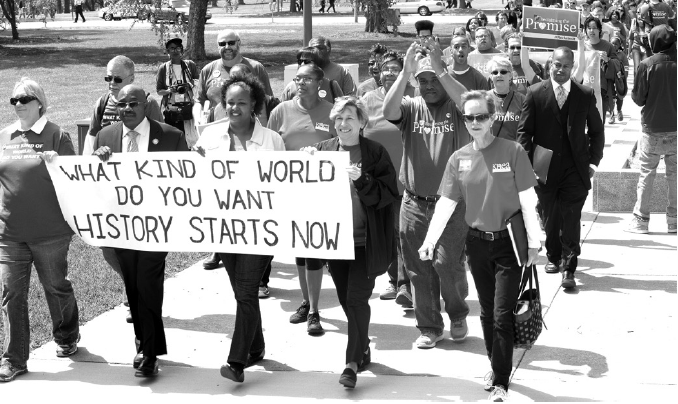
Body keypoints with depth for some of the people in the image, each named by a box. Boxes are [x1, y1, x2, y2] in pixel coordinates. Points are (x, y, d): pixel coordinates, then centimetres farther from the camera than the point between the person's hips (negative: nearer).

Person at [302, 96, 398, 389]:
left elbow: (387, 194, -11)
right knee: (346, 299, 14)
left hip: (365, 241, -4)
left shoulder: (376, 153, -5)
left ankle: (353, 363, 0)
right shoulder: (323, 150, 5)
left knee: (357, 298, -8)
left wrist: (361, 180, -26)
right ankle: (363, 349, 32)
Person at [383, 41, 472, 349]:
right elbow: (388, 111, -15)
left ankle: (457, 315, 22)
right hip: (414, 204, 3)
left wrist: (440, 70, -25)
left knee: (447, 263, -7)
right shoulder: (411, 108, 4)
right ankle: (429, 327, 24)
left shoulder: (455, 108, -1)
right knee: (418, 269, 8)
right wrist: (405, 72, -21)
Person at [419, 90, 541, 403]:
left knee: (502, 315, -5)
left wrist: (534, 241, -9)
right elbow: (446, 203, 2)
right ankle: (496, 367, 33)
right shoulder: (459, 158, 2)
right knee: (487, 312, 15)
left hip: (509, 243, -4)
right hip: (477, 242, 4)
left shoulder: (512, 151, -9)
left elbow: (527, 200, -8)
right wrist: (429, 240, -7)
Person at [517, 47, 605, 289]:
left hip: (575, 169, -1)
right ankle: (553, 257, 33)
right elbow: (524, 130, -1)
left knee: (571, 220, -6)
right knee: (549, 218, 13)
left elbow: (596, 131, 10)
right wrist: (527, 163, -9)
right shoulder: (535, 93, -1)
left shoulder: (585, 95, 2)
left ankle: (569, 269, 0)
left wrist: (594, 161, 1)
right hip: (544, 168, 1)